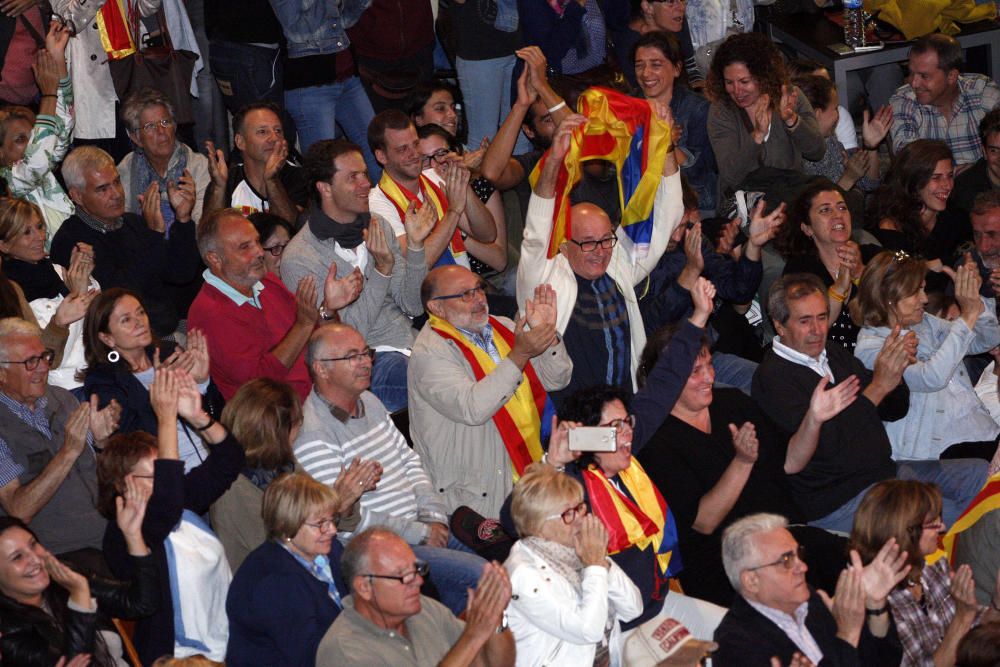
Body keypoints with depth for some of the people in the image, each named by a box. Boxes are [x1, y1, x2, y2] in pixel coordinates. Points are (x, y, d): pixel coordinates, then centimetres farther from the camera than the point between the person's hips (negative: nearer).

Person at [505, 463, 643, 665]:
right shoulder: (525, 573, -13)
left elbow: (633, 609, 4)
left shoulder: (571, 550, 6)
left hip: (609, 660, 6)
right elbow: (589, 631, -18)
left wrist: (603, 561, -7)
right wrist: (596, 566, -11)